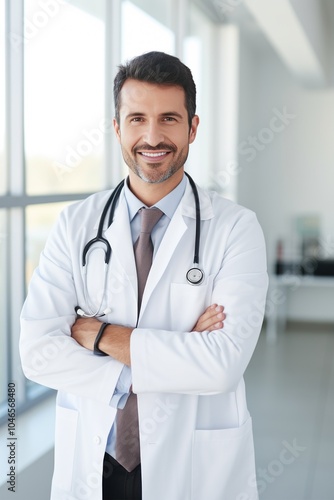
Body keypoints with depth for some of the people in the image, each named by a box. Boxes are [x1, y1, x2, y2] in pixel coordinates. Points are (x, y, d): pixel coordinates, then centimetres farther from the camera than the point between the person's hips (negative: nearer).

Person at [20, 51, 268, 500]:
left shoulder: (236, 227, -10)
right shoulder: (75, 225, -4)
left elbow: (223, 362, -22)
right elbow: (37, 352, -13)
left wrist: (98, 334, -17)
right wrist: (175, 355, -19)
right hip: (90, 463, 2)